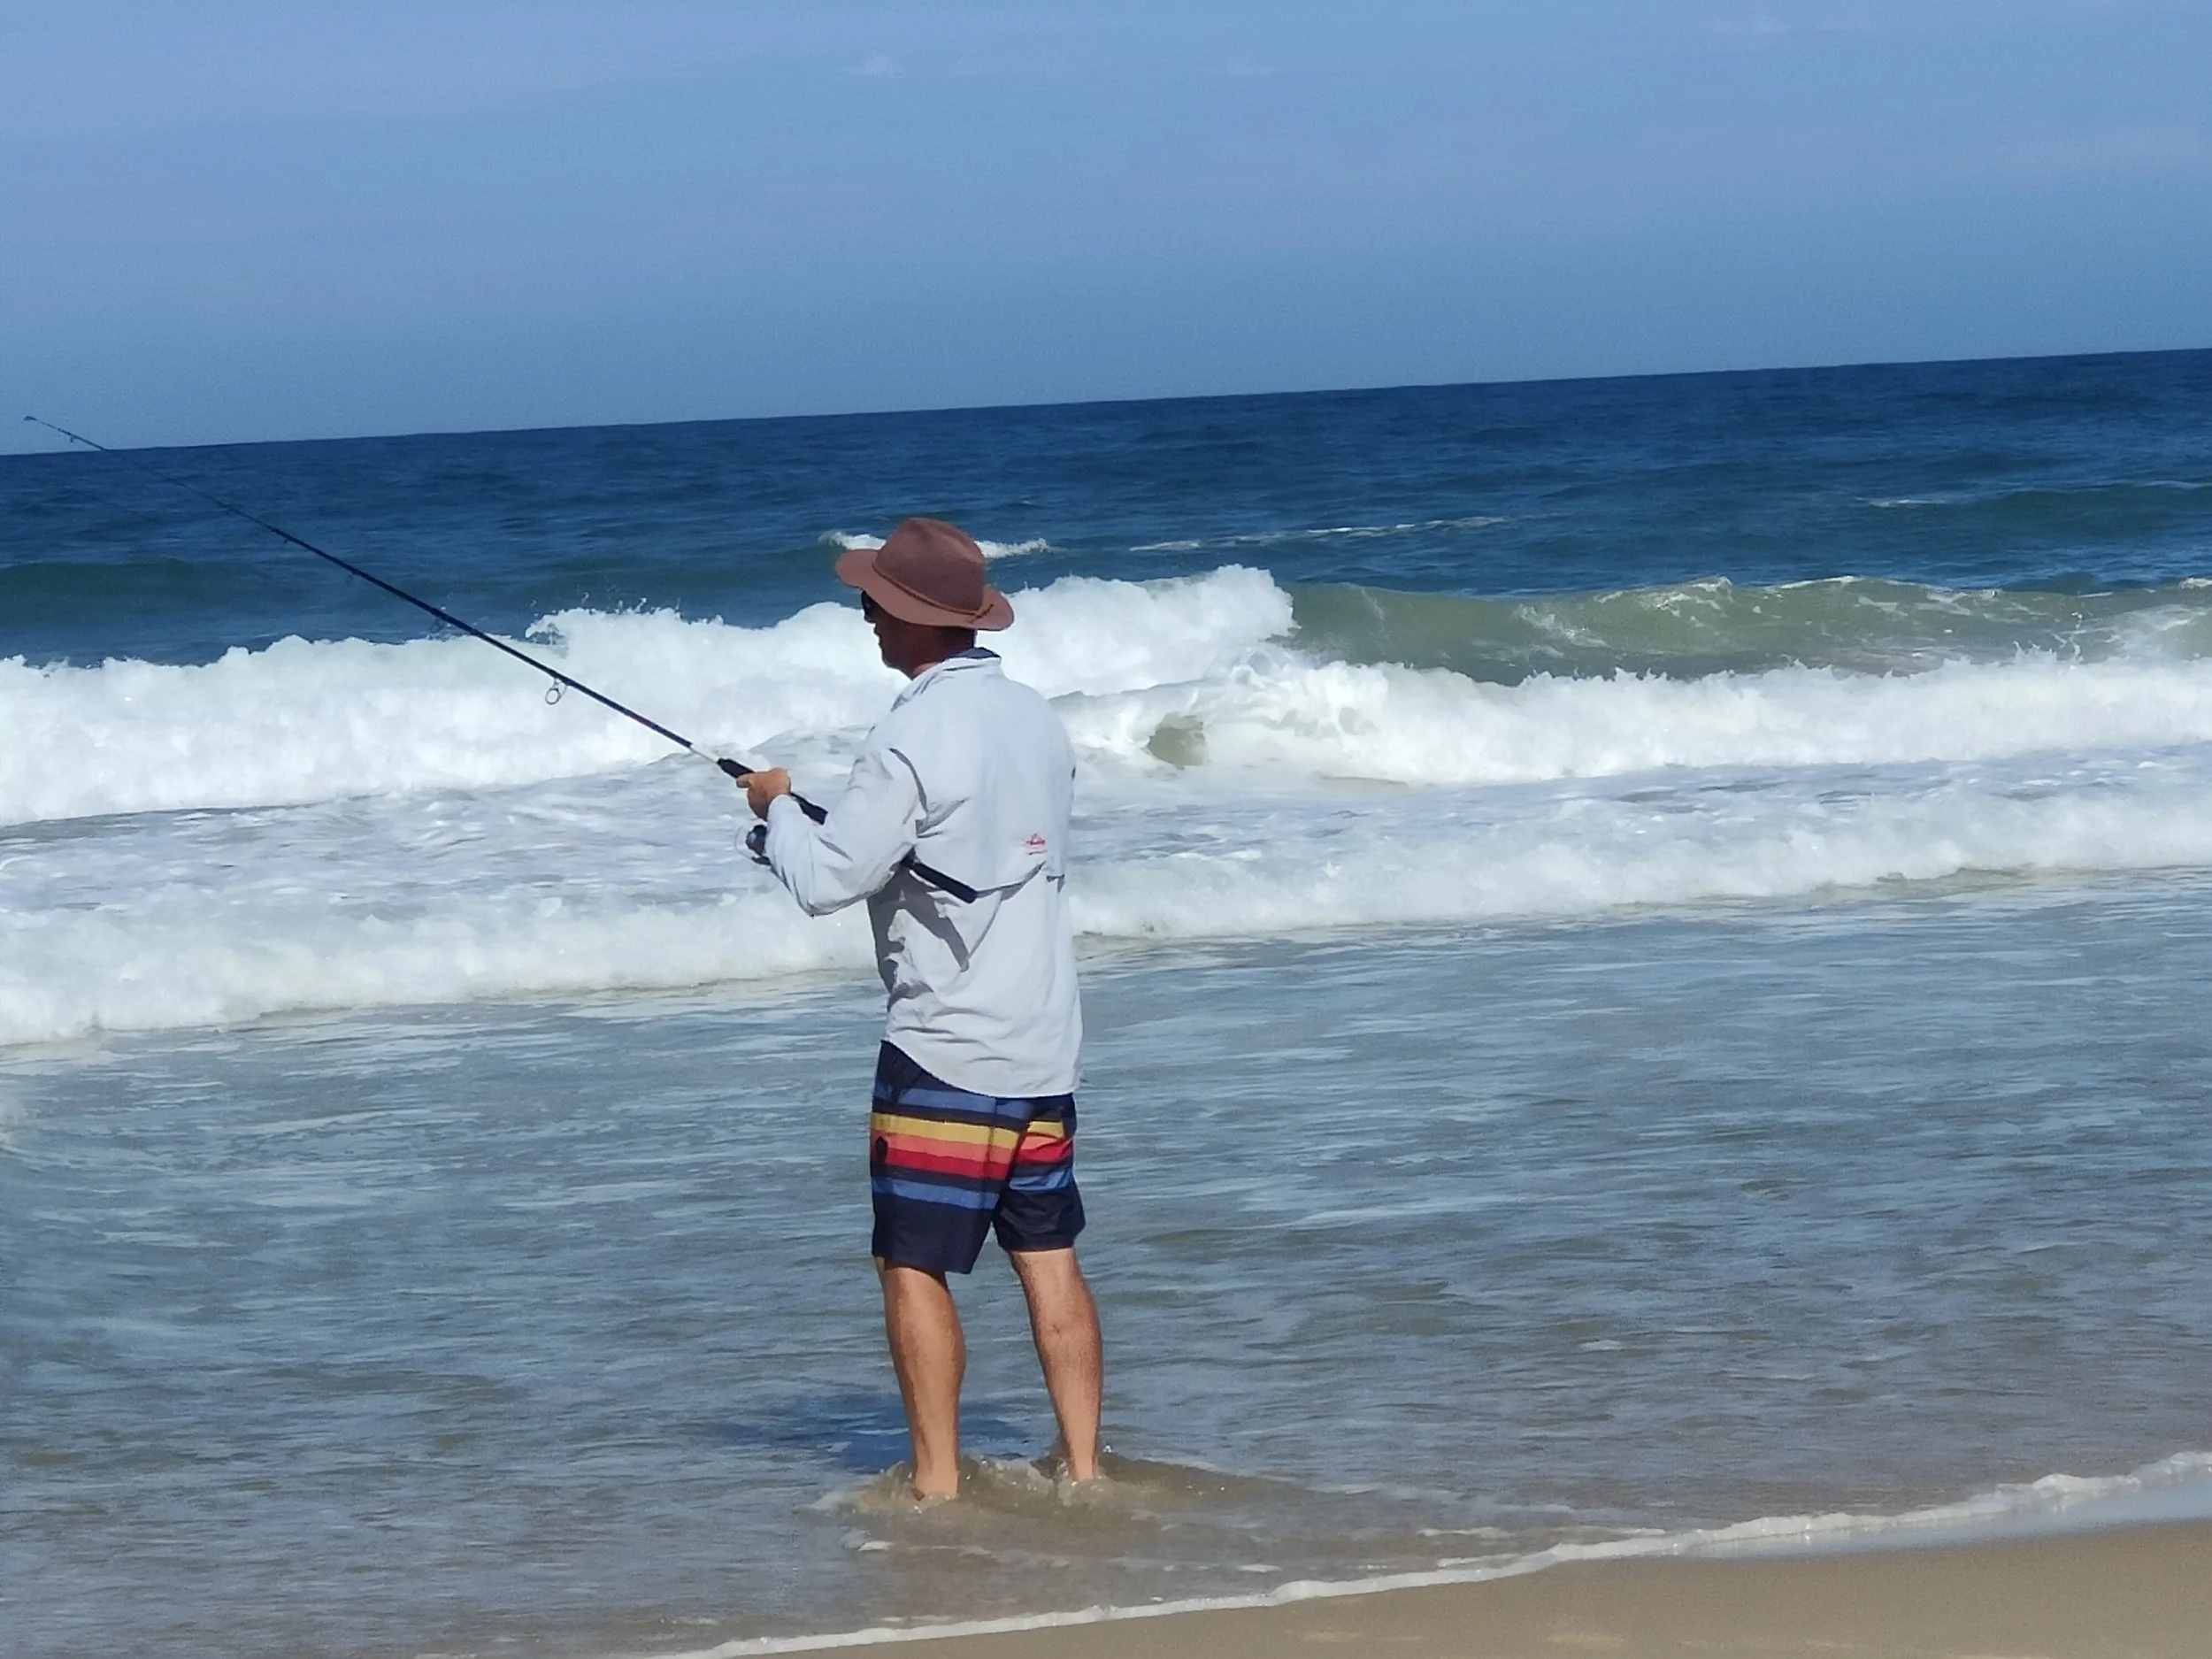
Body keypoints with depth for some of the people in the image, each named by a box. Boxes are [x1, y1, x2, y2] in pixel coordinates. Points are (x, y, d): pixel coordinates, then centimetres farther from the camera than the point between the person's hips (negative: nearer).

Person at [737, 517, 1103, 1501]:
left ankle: (936, 1484, 0)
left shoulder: (914, 739, -17)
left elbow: (825, 881, -17)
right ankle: (1082, 1466, 11)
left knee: (914, 1265, 0)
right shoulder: (1034, 718, 8)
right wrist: (852, 826, 20)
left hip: (944, 1051, -8)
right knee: (1048, 1257, 11)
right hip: (1043, 1046, 8)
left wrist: (777, 807, 2)